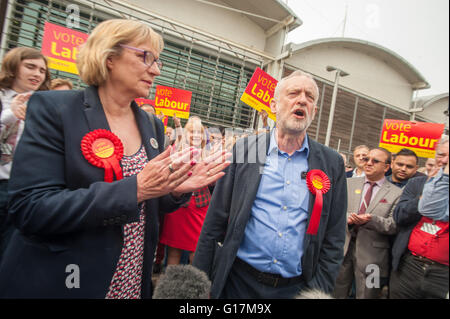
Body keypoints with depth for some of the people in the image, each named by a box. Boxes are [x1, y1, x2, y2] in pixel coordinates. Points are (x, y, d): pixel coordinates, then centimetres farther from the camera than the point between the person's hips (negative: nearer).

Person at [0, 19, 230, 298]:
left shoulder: (152, 126, 1)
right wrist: (135, 188, -28)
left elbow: (146, 208, 8)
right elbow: (29, 209, -21)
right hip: (57, 284, -4)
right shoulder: (53, 109, -13)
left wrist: (176, 190, -13)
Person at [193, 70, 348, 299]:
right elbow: (214, 224, -4)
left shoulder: (332, 164, -2)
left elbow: (333, 239, 2)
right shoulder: (243, 150, -6)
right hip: (239, 280, 0)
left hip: (295, 287, 1)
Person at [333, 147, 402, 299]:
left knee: (366, 295, 11)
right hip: (342, 248, 3)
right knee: (335, 294, 13)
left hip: (371, 254, -2)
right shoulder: (349, 183, 8)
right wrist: (347, 217, -18)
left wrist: (371, 220, -24)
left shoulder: (397, 193, 0)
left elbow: (394, 225, -8)